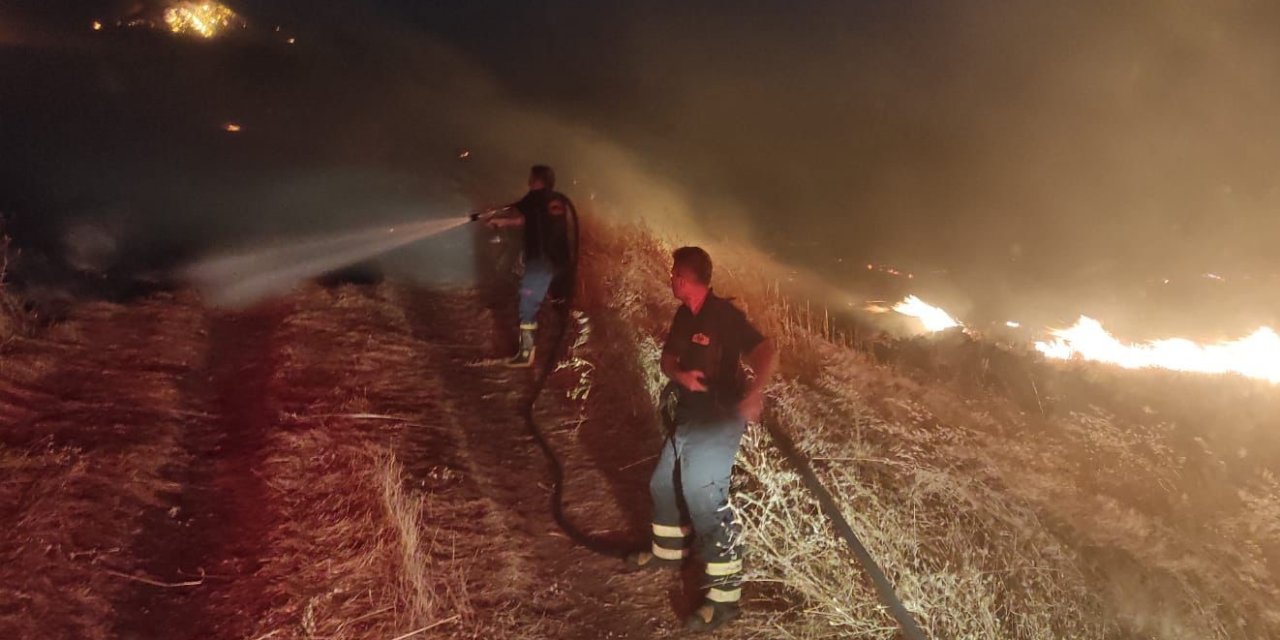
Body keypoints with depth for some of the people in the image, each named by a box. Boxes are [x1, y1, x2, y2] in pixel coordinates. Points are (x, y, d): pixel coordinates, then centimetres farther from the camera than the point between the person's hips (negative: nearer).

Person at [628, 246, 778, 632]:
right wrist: (680, 375, -12)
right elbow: (667, 357, 12)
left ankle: (724, 596, -6)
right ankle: (667, 552, 44)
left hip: (719, 418, -9)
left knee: (704, 498, -14)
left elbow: (766, 352, -25)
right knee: (664, 484, 20)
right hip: (689, 416, 9)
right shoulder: (685, 314, 7)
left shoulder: (725, 315, -19)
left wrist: (754, 393, -43)